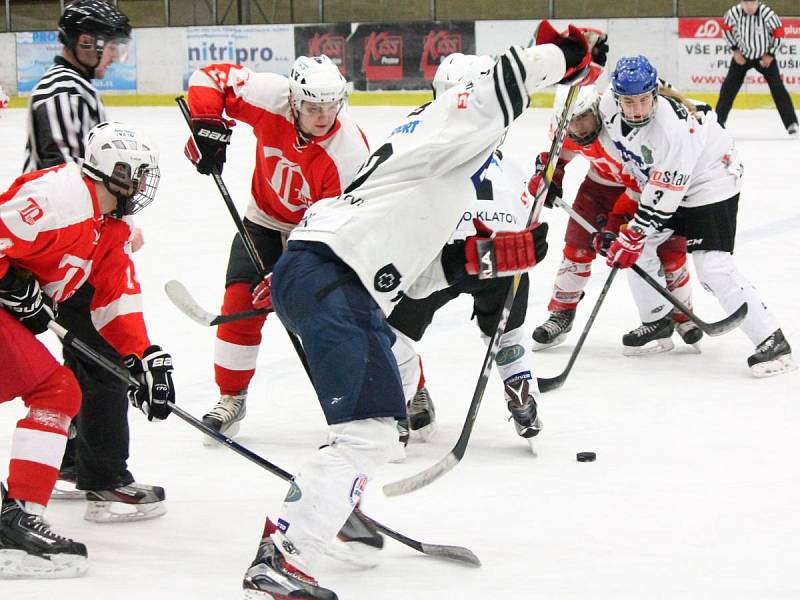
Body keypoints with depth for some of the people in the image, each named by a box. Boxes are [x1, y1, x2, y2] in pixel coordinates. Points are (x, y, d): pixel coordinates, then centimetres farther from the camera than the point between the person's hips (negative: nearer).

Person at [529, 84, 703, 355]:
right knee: (578, 245, 0)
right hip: (602, 181, 5)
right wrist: (546, 176, -9)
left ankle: (682, 315, 11)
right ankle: (561, 313, 15)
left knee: (670, 247, -10)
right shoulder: (566, 128, -18)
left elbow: (640, 184, -36)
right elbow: (557, 151, 8)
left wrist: (616, 223, -37)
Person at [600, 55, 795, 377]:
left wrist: (633, 235, -25)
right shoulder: (609, 105, -15)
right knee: (635, 251, 7)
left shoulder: (674, 129, -37)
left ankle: (772, 342, -16)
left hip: (710, 183, -8)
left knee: (713, 267, -19)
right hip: (654, 178, 8)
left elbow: (663, 196, -30)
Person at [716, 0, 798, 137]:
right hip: (742, 55, 2)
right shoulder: (733, 12, -23)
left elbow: (779, 34, -14)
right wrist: (735, 50, -5)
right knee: (728, 88, 1)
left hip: (765, 57, -2)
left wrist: (770, 54, -12)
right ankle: (718, 121, 16)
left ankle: (791, 124, -5)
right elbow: (726, 29, -1)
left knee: (778, 89, -9)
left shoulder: (767, 13, -29)